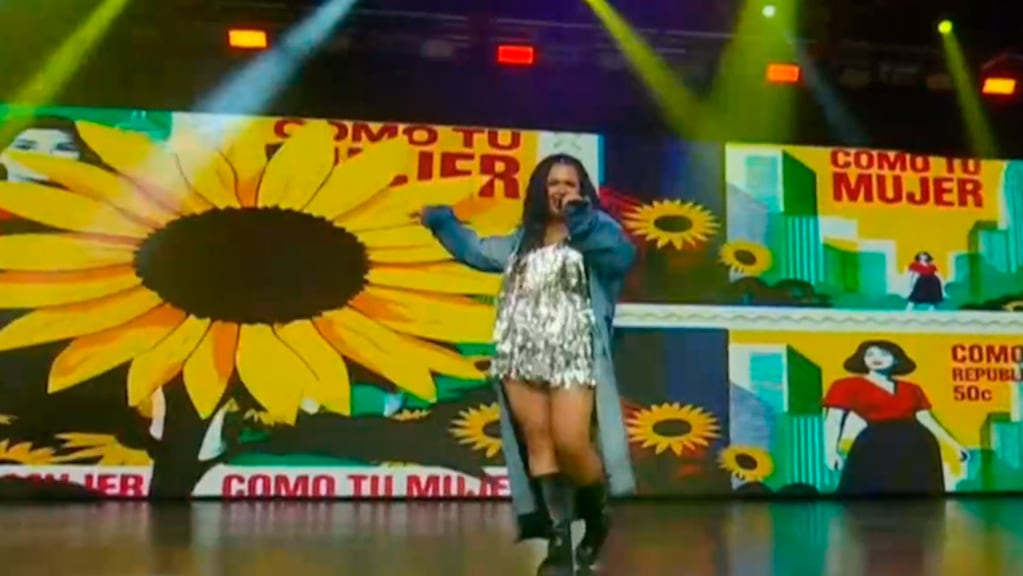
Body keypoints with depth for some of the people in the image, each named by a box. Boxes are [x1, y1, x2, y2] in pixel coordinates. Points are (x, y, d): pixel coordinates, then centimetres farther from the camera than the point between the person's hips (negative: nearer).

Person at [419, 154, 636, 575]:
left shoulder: (593, 233, 5)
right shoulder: (521, 241, 21)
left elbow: (622, 256, -17)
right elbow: (475, 250, 36)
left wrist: (583, 221, -26)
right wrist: (441, 222, 33)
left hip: (571, 357, -5)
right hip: (521, 358, 5)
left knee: (571, 445, -14)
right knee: (538, 443, 1)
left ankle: (597, 515, 16)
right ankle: (559, 540, 7)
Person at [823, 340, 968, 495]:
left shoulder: (911, 389, 16)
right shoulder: (848, 386, 0)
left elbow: (926, 419, 19)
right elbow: (833, 420, -7)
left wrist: (954, 445, 16)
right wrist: (831, 451, -21)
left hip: (919, 446, 5)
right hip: (876, 446, -5)